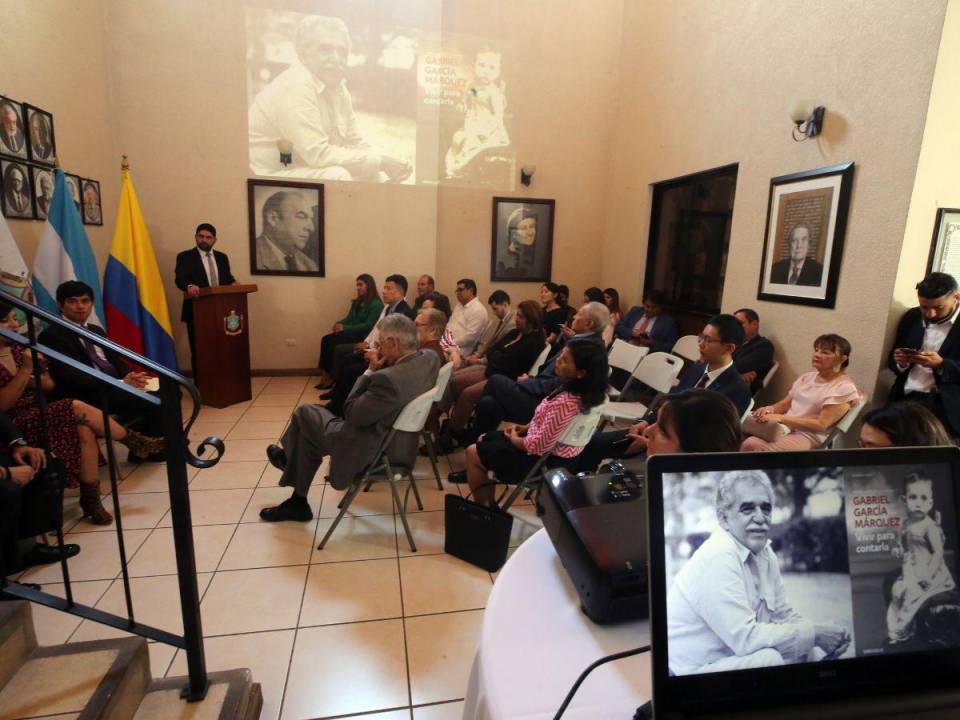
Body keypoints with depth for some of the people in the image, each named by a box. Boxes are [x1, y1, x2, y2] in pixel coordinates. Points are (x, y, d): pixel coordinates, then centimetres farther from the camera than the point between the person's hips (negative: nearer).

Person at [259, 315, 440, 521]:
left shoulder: (388, 380, -36)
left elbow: (352, 414, -22)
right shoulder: (430, 357, -11)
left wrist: (370, 371, -17)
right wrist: (378, 370, -7)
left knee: (305, 413, 12)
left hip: (373, 450, -8)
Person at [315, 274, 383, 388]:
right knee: (325, 339, -17)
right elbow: (349, 318, 17)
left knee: (331, 342, -23)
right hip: (351, 332, 8)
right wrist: (339, 323, -7)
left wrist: (345, 328, -20)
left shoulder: (376, 304, -8)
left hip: (362, 336, -8)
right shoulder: (357, 302, 19)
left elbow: (369, 325, -16)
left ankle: (330, 376, -10)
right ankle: (325, 374, -19)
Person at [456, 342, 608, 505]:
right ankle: (489, 503, 31)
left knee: (473, 453, 5)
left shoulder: (565, 403, -36)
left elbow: (539, 446, -28)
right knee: (485, 439, 22)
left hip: (543, 459, -9)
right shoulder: (581, 390, -8)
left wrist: (514, 439, -10)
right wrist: (527, 427, 3)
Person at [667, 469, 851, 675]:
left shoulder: (765, 553, 3)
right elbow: (744, 637, -27)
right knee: (768, 658, -26)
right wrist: (813, 633, -17)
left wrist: (822, 634, -8)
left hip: (733, 654, 8)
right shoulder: (717, 558, -25)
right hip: (693, 669, -8)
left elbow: (784, 615, 11)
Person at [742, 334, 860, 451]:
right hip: (784, 427, 7)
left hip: (808, 438, -7)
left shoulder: (844, 388, -6)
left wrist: (781, 418, -21)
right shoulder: (806, 377, 17)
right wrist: (771, 408, -7)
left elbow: (821, 424, -15)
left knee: (752, 444, -32)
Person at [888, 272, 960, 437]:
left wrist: (941, 365, -19)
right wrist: (900, 363, -5)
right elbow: (892, 360, 15)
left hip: (945, 406, -3)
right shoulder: (911, 317, 11)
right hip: (905, 400, 3)